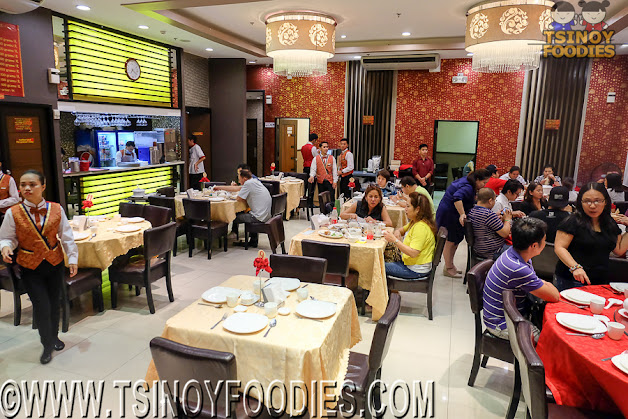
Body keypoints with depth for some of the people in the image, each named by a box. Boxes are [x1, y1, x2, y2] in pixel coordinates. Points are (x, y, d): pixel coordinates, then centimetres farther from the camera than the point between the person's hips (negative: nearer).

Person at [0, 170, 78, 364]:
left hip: (55, 263, 2)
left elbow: (67, 237, 1)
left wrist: (73, 259, 0)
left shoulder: (56, 209, -5)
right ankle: (47, 345, 17)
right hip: (30, 268, -2)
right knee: (41, 306, -4)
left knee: (55, 303, 13)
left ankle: (54, 337, 37)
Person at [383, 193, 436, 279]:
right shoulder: (414, 222, 7)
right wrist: (397, 232, -1)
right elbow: (403, 229, 24)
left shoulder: (421, 227, -24)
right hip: (410, 263, 10)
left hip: (417, 270, -10)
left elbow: (413, 253, -31)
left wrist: (395, 240, -31)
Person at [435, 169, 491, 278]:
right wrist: (462, 214, -39)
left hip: (453, 214, 11)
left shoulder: (467, 181, 8)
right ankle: (448, 268, 10)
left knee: (456, 240, 16)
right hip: (448, 215, -11)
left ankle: (450, 265, 26)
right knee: (450, 242, -1)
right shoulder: (467, 188, -24)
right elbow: (457, 197, -41)